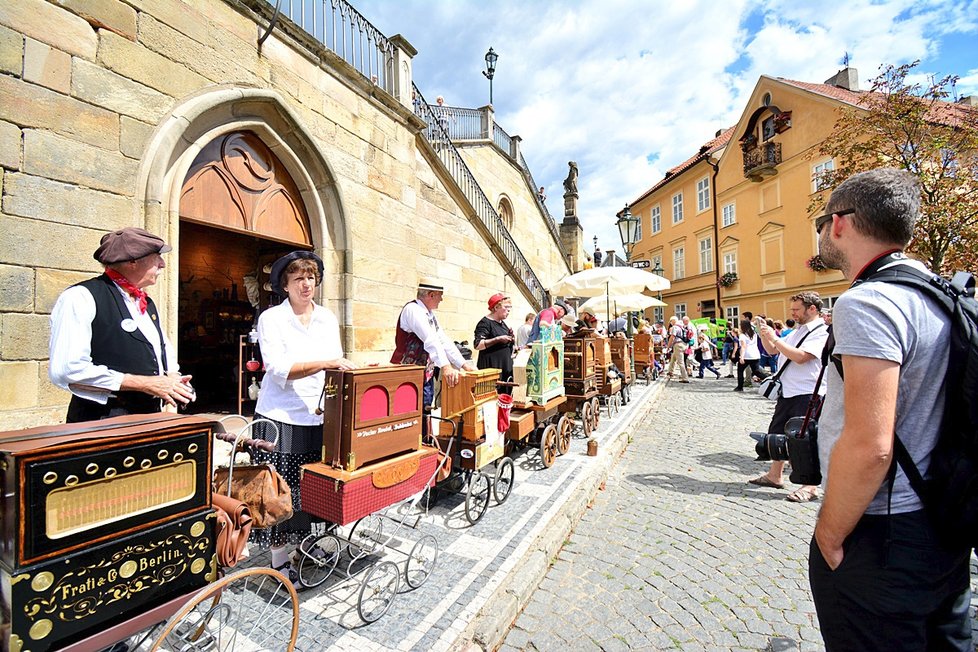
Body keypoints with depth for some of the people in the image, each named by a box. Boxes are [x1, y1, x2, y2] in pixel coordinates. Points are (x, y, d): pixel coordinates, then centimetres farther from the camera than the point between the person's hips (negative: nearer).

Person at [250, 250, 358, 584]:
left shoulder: (328, 318, 9)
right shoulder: (271, 318, -4)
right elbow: (278, 369, -16)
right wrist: (324, 363, -27)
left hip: (319, 417, 4)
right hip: (280, 418, -3)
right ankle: (279, 560, 21)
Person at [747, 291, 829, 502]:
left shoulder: (822, 332, -11)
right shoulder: (797, 331, 16)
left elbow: (800, 356, -24)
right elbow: (772, 350, 23)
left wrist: (775, 338, -18)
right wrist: (764, 336, 6)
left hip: (807, 395, -9)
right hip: (787, 392, 9)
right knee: (777, 434, 15)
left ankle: (809, 487, 11)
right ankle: (774, 476, 28)